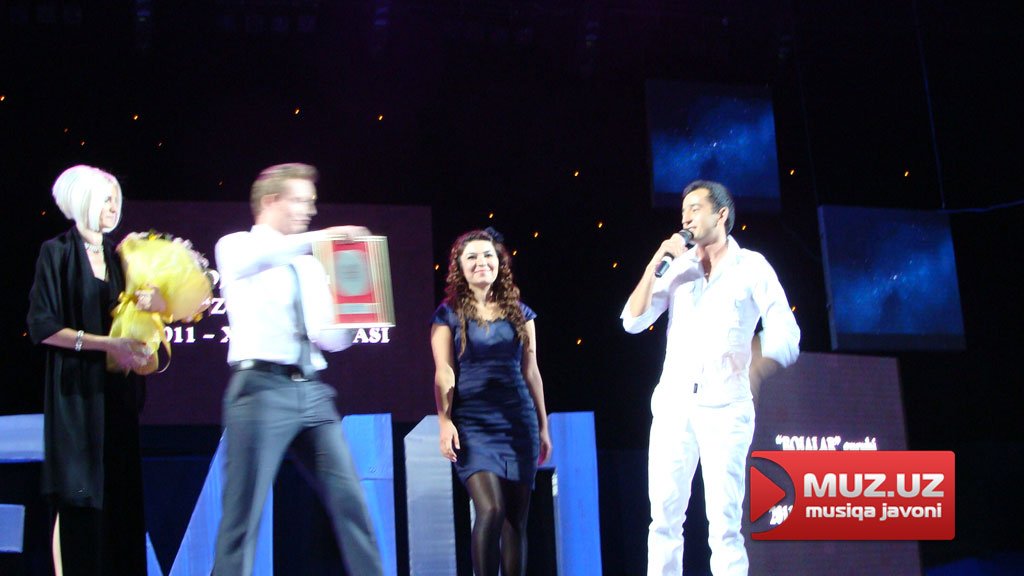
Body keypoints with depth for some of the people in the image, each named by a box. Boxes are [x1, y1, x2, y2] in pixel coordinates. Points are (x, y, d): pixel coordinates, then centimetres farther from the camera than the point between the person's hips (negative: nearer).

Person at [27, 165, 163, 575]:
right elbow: (42, 327, -11)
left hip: (117, 390, 6)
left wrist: (154, 302, -7)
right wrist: (107, 344, -18)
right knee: (77, 496, -6)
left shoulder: (119, 255, 14)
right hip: (75, 390, -5)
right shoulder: (57, 253, -3)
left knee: (119, 493, 3)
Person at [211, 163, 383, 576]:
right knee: (244, 511, -6)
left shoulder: (311, 267, 22)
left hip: (313, 392, 6)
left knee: (349, 498, 0)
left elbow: (333, 340, 22)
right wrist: (322, 236, -26)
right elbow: (253, 259, -20)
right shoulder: (236, 246, 7)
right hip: (262, 388, -5)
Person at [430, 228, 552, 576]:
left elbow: (531, 371, 12)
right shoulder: (449, 314, 4)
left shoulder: (519, 312, 11)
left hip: (518, 421, 3)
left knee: (516, 518, 3)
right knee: (490, 509, -19)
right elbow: (444, 371, -2)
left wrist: (543, 426, 12)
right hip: (472, 423, -3)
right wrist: (445, 421, -13)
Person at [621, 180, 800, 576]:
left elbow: (784, 336, -4)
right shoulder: (678, 267, 12)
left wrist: (755, 374, -22)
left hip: (725, 407, -3)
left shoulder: (752, 267, 4)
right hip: (673, 404, 3)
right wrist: (655, 263, -4)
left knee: (724, 521, -7)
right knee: (664, 517, 0)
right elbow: (633, 321, 5)